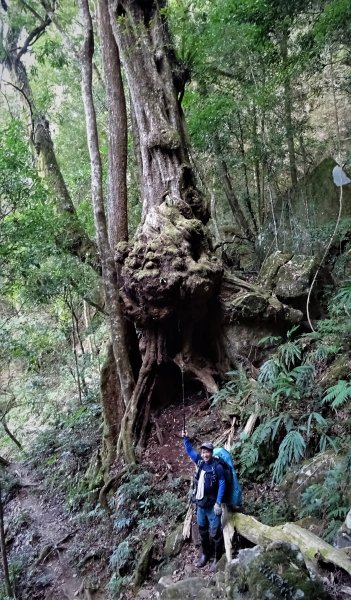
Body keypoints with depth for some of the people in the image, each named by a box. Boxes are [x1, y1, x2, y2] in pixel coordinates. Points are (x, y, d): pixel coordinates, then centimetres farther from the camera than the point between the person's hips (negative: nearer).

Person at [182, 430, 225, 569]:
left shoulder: (217, 467, -17)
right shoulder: (200, 461, -1)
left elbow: (222, 485, -15)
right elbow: (189, 450, 12)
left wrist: (218, 503, -17)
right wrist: (185, 438, 2)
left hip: (212, 505, -6)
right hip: (200, 504, 6)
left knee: (215, 533, 3)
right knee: (202, 530, 19)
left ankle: (218, 558, 20)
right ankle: (205, 554, 38)